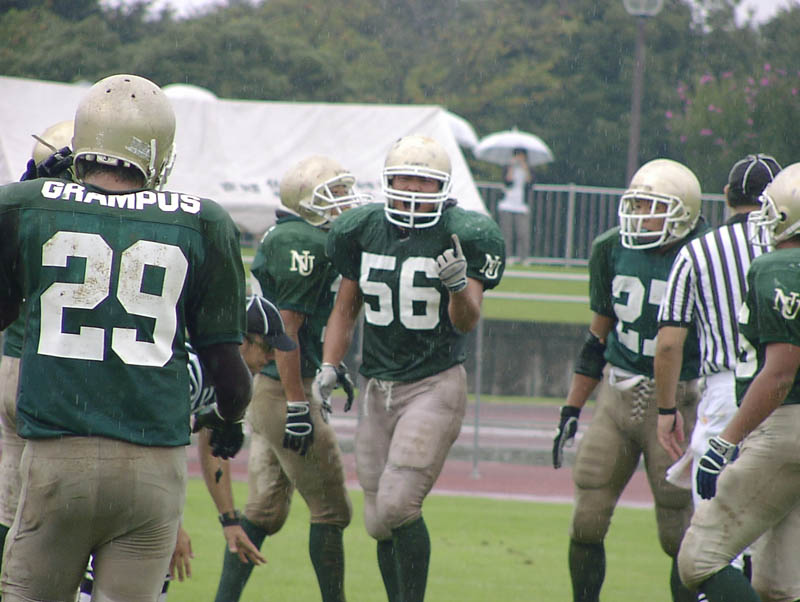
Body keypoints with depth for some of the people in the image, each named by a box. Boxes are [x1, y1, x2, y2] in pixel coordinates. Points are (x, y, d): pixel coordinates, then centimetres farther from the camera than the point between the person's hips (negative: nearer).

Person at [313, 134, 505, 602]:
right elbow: (346, 308, 16)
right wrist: (329, 368, 5)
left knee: (398, 507, -18)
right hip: (377, 388, 5)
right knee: (379, 522, 7)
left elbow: (466, 322, -14)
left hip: (435, 384, -5)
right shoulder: (363, 230, 4)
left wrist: (460, 286, -35)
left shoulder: (464, 236, -10)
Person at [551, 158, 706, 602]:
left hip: (674, 403, -5)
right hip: (617, 395, 5)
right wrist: (571, 411, 14)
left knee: (678, 535, -2)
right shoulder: (613, 250, 3)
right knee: (587, 523, 1)